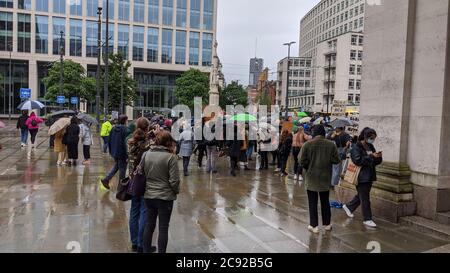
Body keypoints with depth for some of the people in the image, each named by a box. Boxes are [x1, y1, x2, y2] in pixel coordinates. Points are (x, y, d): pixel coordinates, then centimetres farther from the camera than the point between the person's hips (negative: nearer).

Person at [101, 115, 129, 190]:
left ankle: (106, 179, 10)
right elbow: (125, 142, -19)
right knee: (122, 168, 6)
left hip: (114, 152, 7)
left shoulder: (114, 128, 6)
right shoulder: (125, 129, -16)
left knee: (116, 166, 22)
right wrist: (126, 155, -15)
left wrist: (111, 151, 20)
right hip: (121, 152, -7)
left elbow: (109, 140, 11)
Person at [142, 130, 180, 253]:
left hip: (149, 195, 5)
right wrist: (176, 191, 3)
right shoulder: (171, 157, -16)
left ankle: (146, 249, 34)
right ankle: (161, 251, 17)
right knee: (163, 227, 8)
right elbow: (174, 180, -16)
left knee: (149, 224, 20)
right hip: (165, 197, -5)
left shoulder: (147, 154, -1)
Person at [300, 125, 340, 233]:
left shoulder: (307, 144, -12)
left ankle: (314, 225, 10)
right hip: (325, 177, 3)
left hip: (311, 177, -2)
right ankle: (327, 224, 27)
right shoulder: (331, 144, -6)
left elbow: (302, 162, -12)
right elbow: (336, 160, -4)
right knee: (325, 201, 17)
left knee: (312, 202, 7)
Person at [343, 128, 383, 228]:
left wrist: (378, 157, -6)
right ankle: (367, 219, 7)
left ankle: (348, 207, 39)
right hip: (361, 177, -8)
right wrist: (371, 156, -25)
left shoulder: (371, 147, 12)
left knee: (361, 196, 19)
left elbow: (376, 162, 15)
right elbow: (358, 160, -23)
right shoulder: (356, 147, -13)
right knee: (365, 199, -2)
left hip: (369, 176, 8)